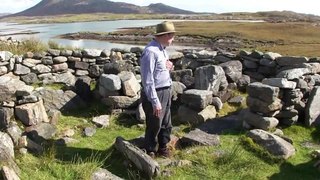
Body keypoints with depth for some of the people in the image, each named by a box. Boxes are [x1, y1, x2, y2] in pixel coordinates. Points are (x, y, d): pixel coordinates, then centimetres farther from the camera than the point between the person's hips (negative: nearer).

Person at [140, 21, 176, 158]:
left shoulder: (162, 50, 9)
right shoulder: (150, 51, -21)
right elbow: (148, 80, -23)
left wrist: (169, 67, -2)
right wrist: (155, 102, -23)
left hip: (166, 92, 9)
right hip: (155, 94, -9)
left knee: (166, 124, 21)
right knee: (154, 126, 7)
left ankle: (162, 148, 40)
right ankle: (150, 153, 27)